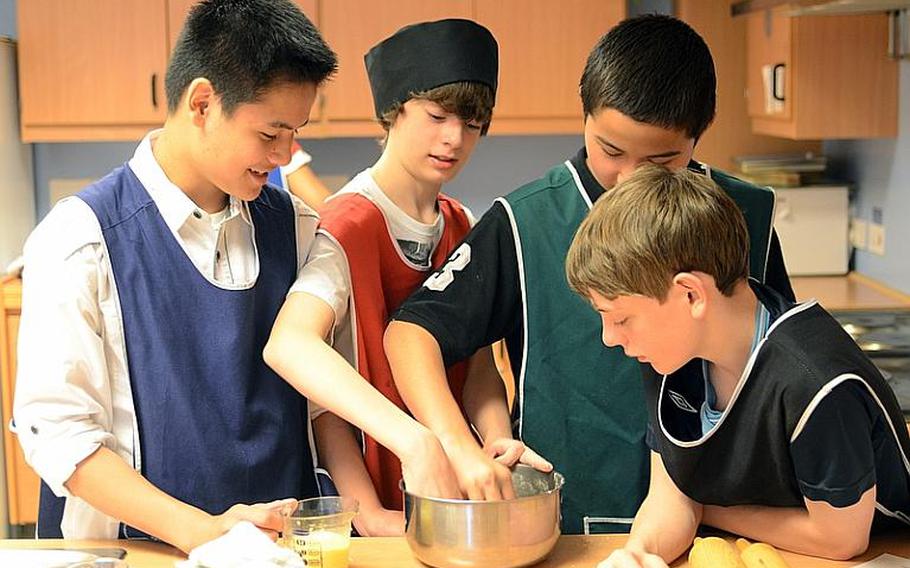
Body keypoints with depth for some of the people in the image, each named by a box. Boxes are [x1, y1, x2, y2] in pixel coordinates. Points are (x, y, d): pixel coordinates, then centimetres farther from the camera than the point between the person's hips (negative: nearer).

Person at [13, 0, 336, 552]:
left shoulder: (297, 228, 6)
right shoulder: (80, 237, -7)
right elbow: (56, 427, -9)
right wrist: (201, 531, -16)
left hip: (286, 538, 3)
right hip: (137, 543, -3)